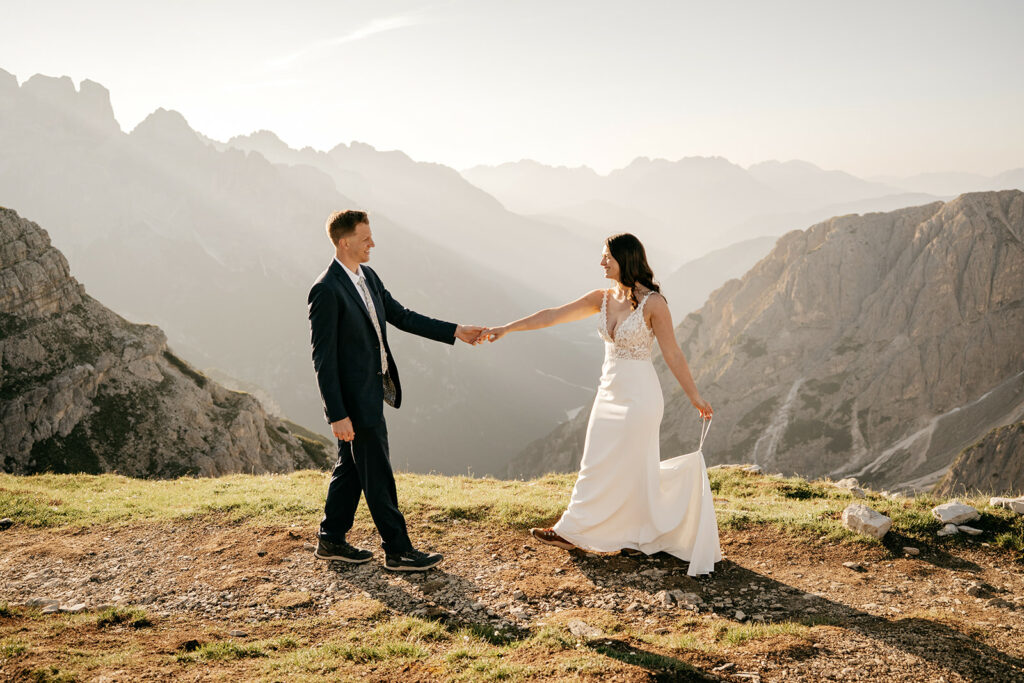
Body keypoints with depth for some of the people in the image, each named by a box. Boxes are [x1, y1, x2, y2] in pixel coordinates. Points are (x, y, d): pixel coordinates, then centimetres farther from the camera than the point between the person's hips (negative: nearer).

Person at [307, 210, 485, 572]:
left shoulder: (368, 276, 7)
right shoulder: (326, 290, -21)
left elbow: (401, 315, 15)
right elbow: (323, 358, -20)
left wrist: (455, 331, 9)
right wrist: (337, 415, -21)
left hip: (371, 390, 9)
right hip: (354, 399, -9)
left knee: (351, 468, 18)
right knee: (378, 477, 1)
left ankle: (331, 541, 31)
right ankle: (398, 551, 13)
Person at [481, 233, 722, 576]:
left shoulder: (652, 303, -14)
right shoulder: (603, 298, 4)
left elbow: (672, 354, -10)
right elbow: (553, 316, 3)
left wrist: (695, 397, -7)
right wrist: (505, 328, -1)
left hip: (638, 395, -8)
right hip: (610, 391, 8)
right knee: (598, 464, 11)